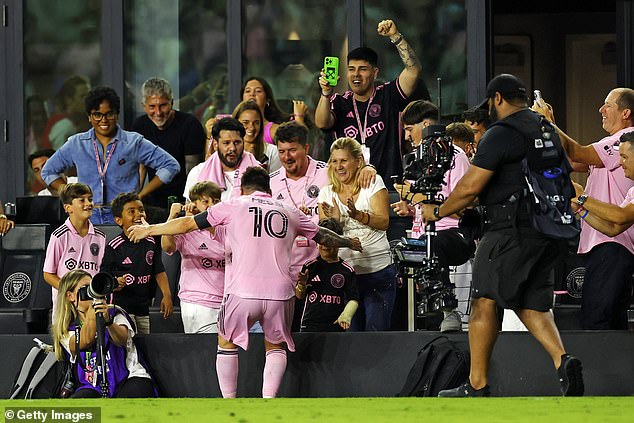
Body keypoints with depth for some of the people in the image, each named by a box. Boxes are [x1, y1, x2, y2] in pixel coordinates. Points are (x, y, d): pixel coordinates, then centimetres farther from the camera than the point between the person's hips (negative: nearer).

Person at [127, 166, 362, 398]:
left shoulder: (234, 206, 11)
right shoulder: (289, 213, 18)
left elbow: (188, 224, 15)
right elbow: (323, 236, 31)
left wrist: (148, 230, 28)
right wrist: (349, 243, 52)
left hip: (243, 292, -2)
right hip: (280, 292, 2)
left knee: (226, 343, 21)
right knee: (276, 347, 23)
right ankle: (268, 401, 5)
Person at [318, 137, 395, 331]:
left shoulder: (373, 184, 0)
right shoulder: (327, 193, 8)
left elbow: (383, 222, -10)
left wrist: (357, 215, -27)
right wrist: (333, 220, -18)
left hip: (378, 272, -3)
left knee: (376, 334, -7)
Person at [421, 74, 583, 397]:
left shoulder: (501, 134, -10)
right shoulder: (545, 129, 17)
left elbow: (469, 188, -12)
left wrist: (436, 212, 5)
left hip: (512, 231, -8)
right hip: (547, 233, 8)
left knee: (484, 300, -2)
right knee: (531, 303, 12)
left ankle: (477, 385, -1)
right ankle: (563, 361, -12)